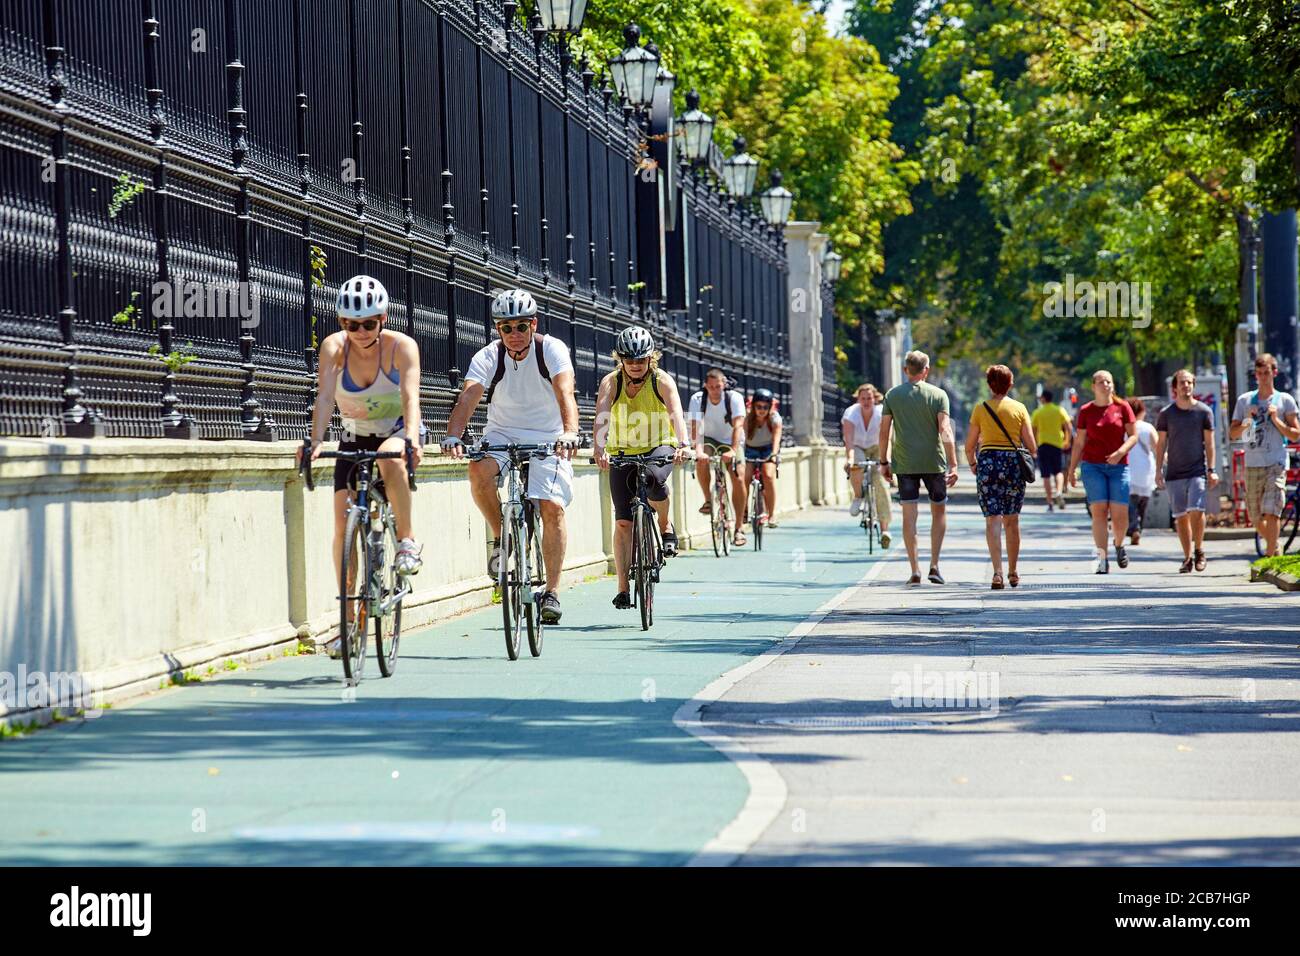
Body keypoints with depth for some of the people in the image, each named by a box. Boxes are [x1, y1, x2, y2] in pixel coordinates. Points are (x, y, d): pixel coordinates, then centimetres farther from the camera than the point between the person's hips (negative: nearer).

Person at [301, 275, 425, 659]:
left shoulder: (401, 346, -21)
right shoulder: (334, 346, -17)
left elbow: (410, 395, -35)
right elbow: (325, 397, -30)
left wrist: (412, 440, -52)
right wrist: (316, 442, -46)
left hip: (397, 431, -2)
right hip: (355, 437, 2)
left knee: (390, 459, -39)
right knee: (344, 521, -11)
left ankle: (407, 540, -19)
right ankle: (348, 620, -6)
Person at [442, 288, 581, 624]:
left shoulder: (552, 349, -15)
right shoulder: (488, 357, -11)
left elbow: (565, 393, -31)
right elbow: (468, 398, -24)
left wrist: (569, 433, -49)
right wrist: (453, 436, -43)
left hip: (547, 438, -1)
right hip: (503, 433, 1)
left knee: (552, 507, -17)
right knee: (479, 470, -30)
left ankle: (552, 591, -7)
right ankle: (500, 537, -8)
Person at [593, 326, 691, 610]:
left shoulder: (662, 381, -15)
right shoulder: (611, 383, -13)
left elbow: (676, 413, -31)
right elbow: (602, 417, -28)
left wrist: (682, 444, -49)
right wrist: (599, 449, -47)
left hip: (660, 447, -1)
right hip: (623, 452, 1)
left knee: (654, 479, -37)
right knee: (623, 521, -8)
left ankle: (665, 526, -7)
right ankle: (623, 588, -3)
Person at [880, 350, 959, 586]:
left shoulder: (892, 395, 2)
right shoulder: (938, 395, -2)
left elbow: (884, 432, 1)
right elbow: (945, 431, -11)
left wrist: (884, 462, 10)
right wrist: (953, 465, -12)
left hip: (905, 463, 1)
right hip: (934, 462, -1)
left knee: (909, 516, 2)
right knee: (939, 512, 14)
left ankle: (915, 571, -2)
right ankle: (934, 566, 6)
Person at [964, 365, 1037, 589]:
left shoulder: (981, 409, 0)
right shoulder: (1019, 409, 2)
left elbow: (970, 446, 2)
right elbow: (1031, 446, 1)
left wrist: (972, 464, 21)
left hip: (988, 463, -1)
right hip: (1014, 462, 1)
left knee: (992, 520, -3)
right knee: (1012, 521, 12)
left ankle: (998, 572, -18)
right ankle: (1012, 574, 19)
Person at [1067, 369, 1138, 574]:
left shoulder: (1122, 408, 3)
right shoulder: (1086, 411, 6)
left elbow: (1133, 436, 2)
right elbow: (1079, 443, 11)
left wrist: (1121, 452, -16)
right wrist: (1072, 470, 9)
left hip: (1118, 466, 0)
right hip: (1092, 465, 0)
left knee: (1120, 514, -5)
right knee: (1099, 511, -10)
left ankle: (1119, 545, 26)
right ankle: (1102, 559, -9)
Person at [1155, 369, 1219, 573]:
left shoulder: (1204, 411, 2)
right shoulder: (1166, 414, 5)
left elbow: (1209, 442, 4)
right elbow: (1161, 444, 9)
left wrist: (1211, 470, -1)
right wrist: (1158, 470, 3)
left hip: (1198, 470, -2)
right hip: (1175, 473, 2)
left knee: (1197, 510, -15)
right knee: (1181, 517, 3)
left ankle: (1199, 550, 3)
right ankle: (1188, 557, 12)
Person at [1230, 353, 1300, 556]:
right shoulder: (1244, 400, 10)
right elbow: (1232, 434, 10)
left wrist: (1276, 420, -10)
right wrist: (1247, 422, -7)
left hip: (1276, 464, -3)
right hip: (1252, 465, 3)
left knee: (1271, 513, -17)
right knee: (1256, 519, 9)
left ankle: (1270, 557, -15)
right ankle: (1273, 545, 33)